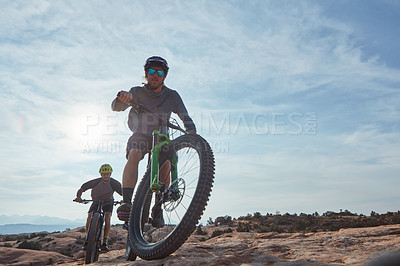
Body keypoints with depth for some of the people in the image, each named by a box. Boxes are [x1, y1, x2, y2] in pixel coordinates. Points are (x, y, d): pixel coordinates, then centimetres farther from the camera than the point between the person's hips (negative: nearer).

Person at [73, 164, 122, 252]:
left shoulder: (114, 183, -26)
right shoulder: (96, 182, -25)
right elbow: (81, 189, -23)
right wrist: (78, 197, -44)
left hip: (108, 203, -1)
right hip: (96, 202, 1)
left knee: (107, 217, -26)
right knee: (89, 217, -22)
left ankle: (105, 243, -21)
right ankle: (87, 240, -4)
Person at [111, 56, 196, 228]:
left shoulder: (172, 96, -2)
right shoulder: (138, 92, -7)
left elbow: (185, 117, -7)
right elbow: (116, 107, -20)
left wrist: (192, 131, -29)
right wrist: (122, 98, -44)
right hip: (140, 135, -1)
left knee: (166, 163, -27)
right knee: (134, 154, -34)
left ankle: (158, 209, -14)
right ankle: (127, 203, -38)